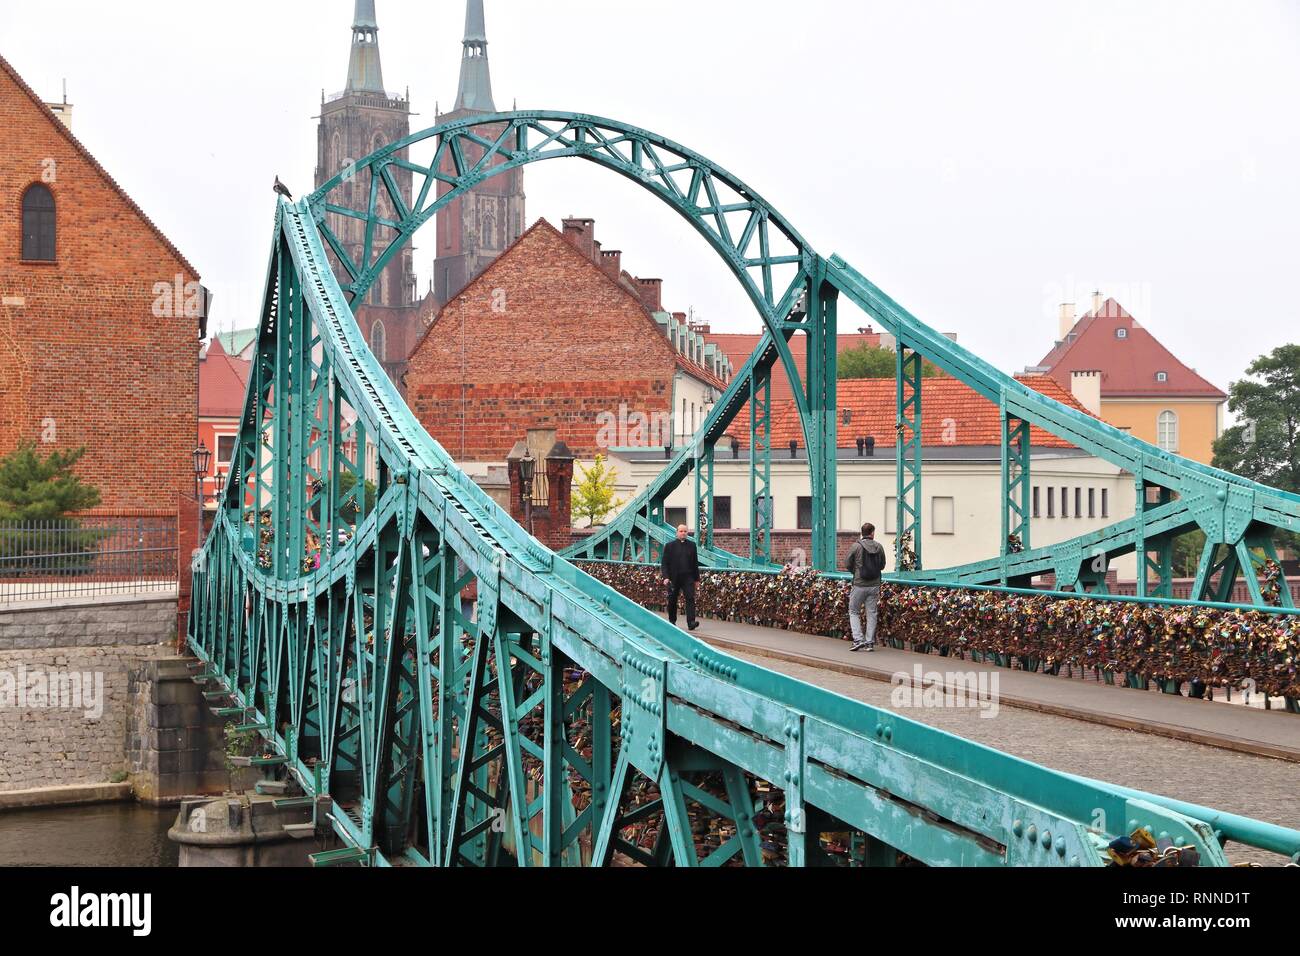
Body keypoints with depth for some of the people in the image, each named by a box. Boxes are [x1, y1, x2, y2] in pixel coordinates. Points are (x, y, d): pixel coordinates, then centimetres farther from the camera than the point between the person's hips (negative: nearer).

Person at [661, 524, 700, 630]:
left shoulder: (692, 545, 9)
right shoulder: (670, 546, 3)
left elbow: (695, 563, 13)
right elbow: (664, 563, 0)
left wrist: (696, 578, 11)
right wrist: (666, 577, -12)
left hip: (688, 578, 1)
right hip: (674, 578, -1)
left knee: (690, 598, -13)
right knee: (672, 601, 9)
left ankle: (691, 622, -20)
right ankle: (672, 621, 26)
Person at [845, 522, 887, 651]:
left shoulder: (856, 546, -8)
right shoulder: (879, 547, 1)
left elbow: (847, 565, -4)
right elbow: (882, 565, 10)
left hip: (859, 584, -3)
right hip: (874, 585, 3)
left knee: (854, 612, 9)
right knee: (871, 613, 10)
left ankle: (858, 639, -4)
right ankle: (870, 642, 9)